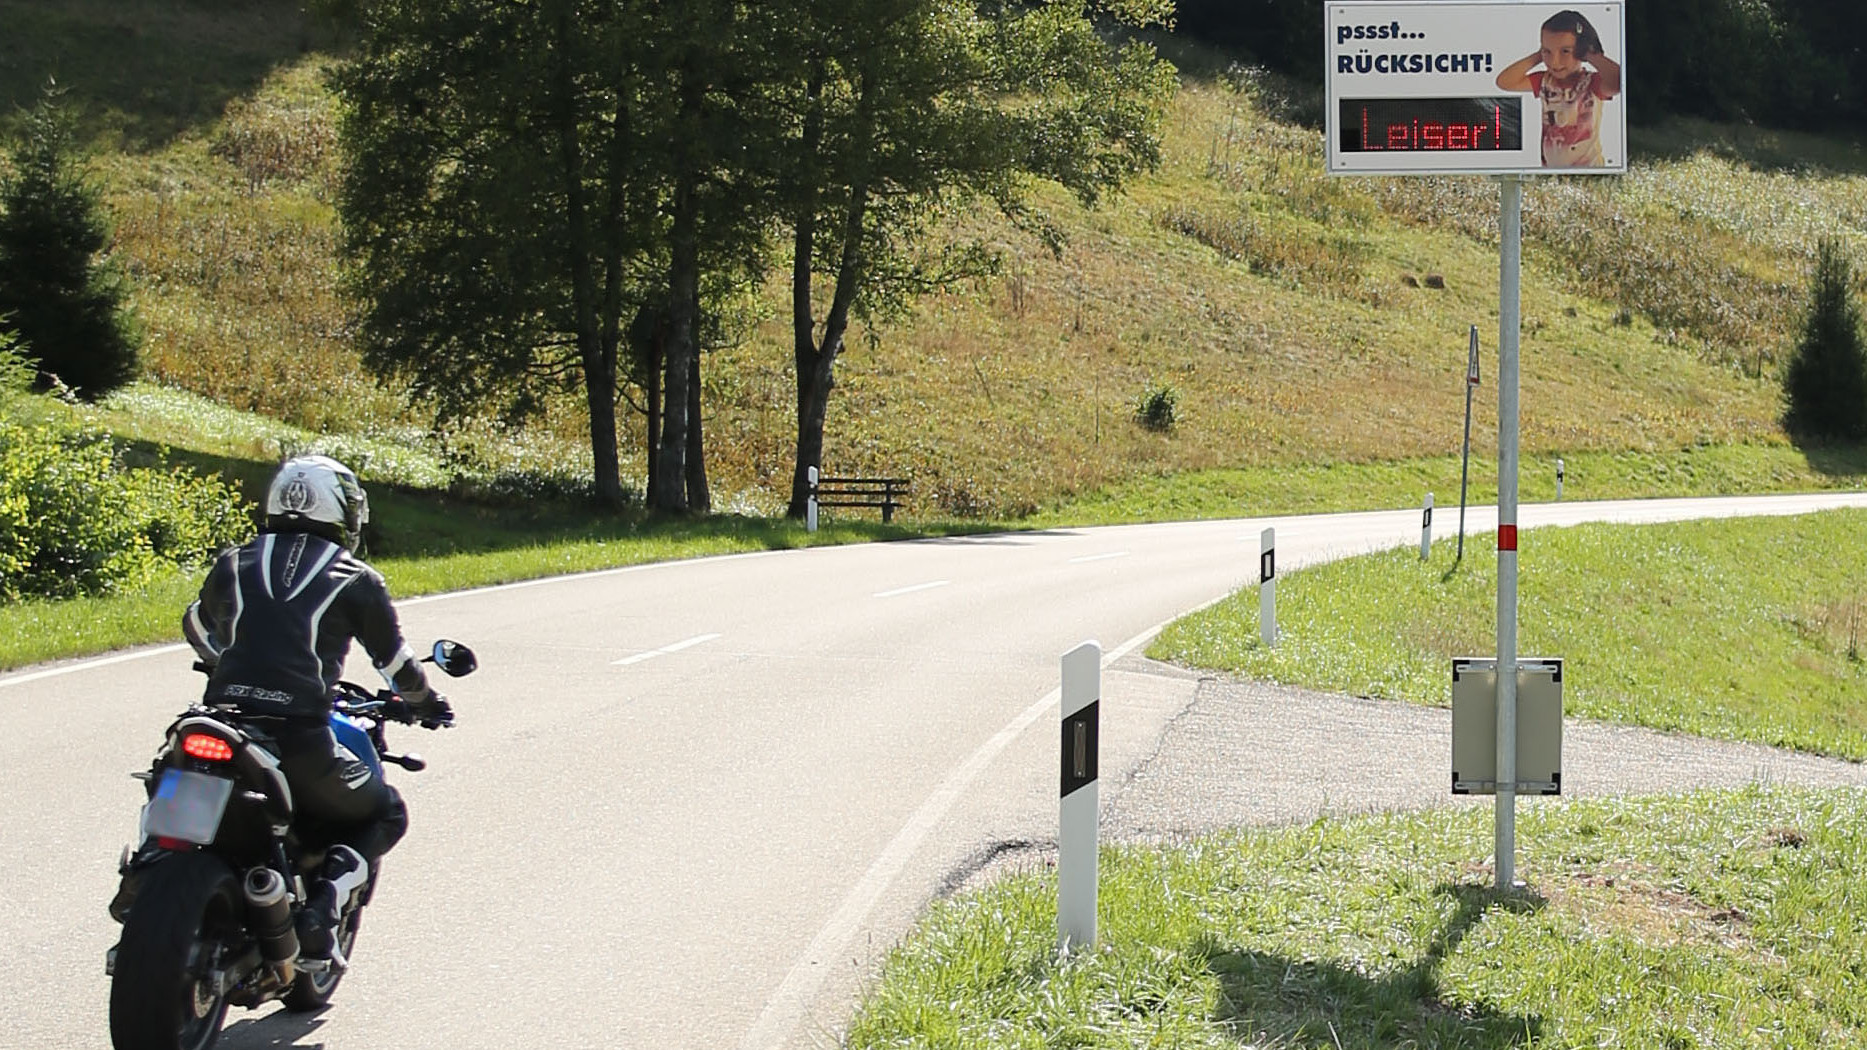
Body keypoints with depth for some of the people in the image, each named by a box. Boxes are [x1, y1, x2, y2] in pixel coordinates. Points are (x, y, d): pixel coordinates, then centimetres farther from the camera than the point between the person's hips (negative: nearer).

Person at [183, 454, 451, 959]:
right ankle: (329, 895, -7)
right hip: (300, 741, -4)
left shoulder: (235, 563, 16)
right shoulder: (356, 581, 7)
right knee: (386, 815, 20)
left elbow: (197, 627, 35)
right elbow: (395, 661, 18)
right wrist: (427, 705, 40)